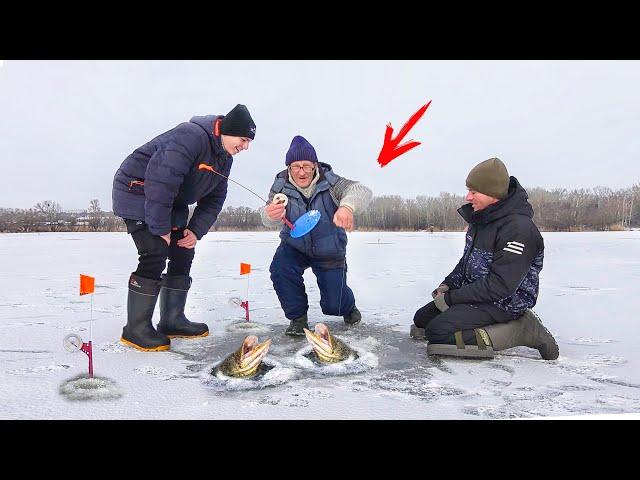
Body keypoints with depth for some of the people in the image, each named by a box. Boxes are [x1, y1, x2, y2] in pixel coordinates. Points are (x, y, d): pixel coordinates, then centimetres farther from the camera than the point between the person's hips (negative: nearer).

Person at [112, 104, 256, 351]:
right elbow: (160, 180, -32)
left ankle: (172, 321, 14)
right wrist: (160, 228, -28)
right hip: (138, 191, -9)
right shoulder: (191, 136, -27)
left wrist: (195, 230, -8)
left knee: (183, 254, 5)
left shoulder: (224, 158, 4)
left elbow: (214, 199, 6)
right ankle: (136, 329, -7)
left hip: (172, 201, 10)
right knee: (155, 255, -18)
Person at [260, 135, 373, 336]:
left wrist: (347, 206, -60)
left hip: (330, 253, -1)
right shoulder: (281, 185, -14)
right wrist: (270, 214, -54)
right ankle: (298, 318, -3)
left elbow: (362, 191, -36)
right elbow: (267, 218, -27)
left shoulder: (329, 182, -21)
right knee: (279, 269, -29)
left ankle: (348, 306, 41)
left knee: (333, 305, -1)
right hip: (294, 247, 2)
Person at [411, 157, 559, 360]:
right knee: (421, 319, 9)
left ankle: (521, 330, -13)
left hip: (503, 304, -9)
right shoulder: (481, 218, 5)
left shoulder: (518, 229, -24)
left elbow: (500, 286, -27)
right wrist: (448, 284, 4)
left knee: (438, 332, -23)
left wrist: (452, 298, -21)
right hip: (474, 291, 10)